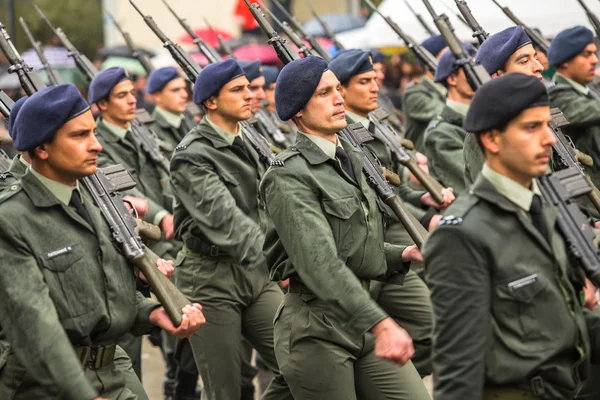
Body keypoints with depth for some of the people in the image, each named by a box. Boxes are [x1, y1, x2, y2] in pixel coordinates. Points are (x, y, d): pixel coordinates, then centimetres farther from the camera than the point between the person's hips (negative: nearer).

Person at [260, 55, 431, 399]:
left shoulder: (350, 161, 15)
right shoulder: (288, 177, -13)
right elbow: (320, 263, -24)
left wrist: (402, 255, 6)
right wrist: (381, 324, -33)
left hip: (362, 315, 8)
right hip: (316, 328, -8)